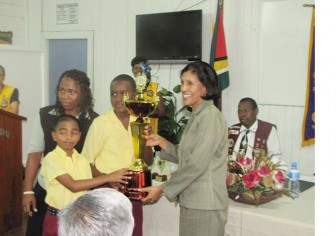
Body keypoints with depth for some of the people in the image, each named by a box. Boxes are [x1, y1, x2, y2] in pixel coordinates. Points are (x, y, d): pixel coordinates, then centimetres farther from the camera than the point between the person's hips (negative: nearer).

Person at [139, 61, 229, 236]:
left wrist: (162, 189, -14)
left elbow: (198, 164, -20)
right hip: (191, 202, 8)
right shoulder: (196, 116, 13)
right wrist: (161, 142, 5)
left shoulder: (210, 116, -14)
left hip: (205, 205, -8)